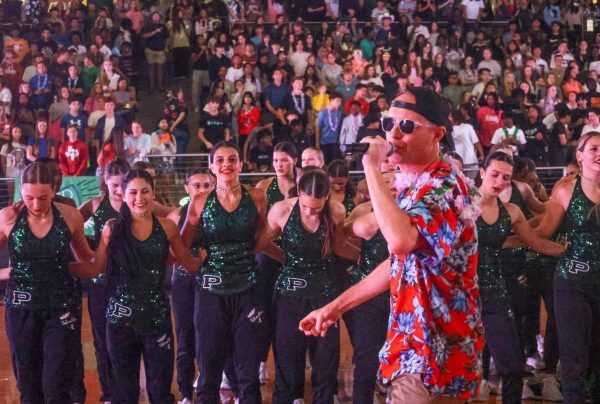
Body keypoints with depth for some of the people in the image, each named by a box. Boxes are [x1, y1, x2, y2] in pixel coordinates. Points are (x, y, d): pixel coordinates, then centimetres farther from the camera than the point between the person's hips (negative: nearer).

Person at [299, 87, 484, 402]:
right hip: (417, 340, 9)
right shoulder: (412, 186, 13)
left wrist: (372, 168, -28)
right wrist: (337, 306, 19)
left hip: (435, 347, -9)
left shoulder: (444, 185, -18)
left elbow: (400, 240, -38)